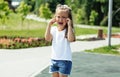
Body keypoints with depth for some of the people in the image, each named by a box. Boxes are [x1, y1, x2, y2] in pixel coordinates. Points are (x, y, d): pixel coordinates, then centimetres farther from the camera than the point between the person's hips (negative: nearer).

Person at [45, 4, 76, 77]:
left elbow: (71, 39, -28)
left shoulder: (68, 30, -9)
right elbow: (47, 38, -12)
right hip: (54, 59, 5)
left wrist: (69, 25, -25)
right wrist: (49, 24, -12)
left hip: (65, 60, -5)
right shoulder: (53, 29, 3)